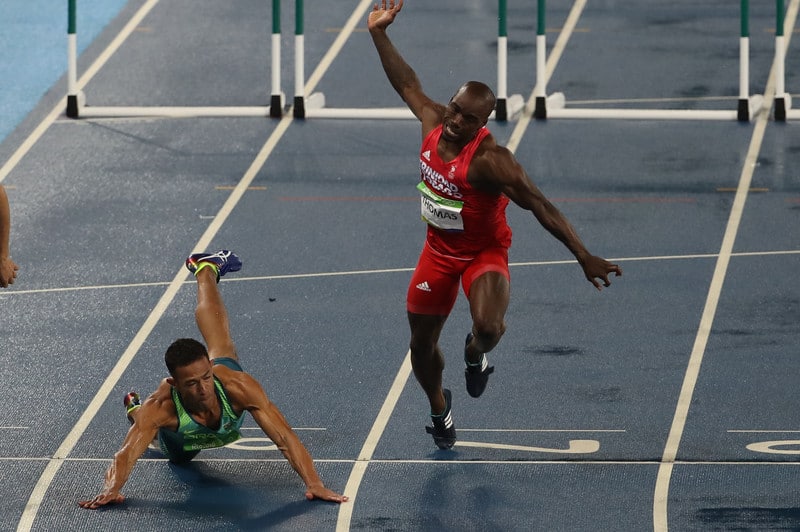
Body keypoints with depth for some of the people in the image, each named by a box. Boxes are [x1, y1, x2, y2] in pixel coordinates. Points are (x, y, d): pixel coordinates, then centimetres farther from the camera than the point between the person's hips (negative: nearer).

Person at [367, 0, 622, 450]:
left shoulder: (490, 159, -30)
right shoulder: (435, 123, -12)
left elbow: (541, 206, -33)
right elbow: (408, 83, 8)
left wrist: (584, 256, -39)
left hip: (484, 254, -6)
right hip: (439, 251, 6)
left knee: (488, 327, -33)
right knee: (422, 345, 15)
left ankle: (476, 355, 7)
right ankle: (439, 409, 47)